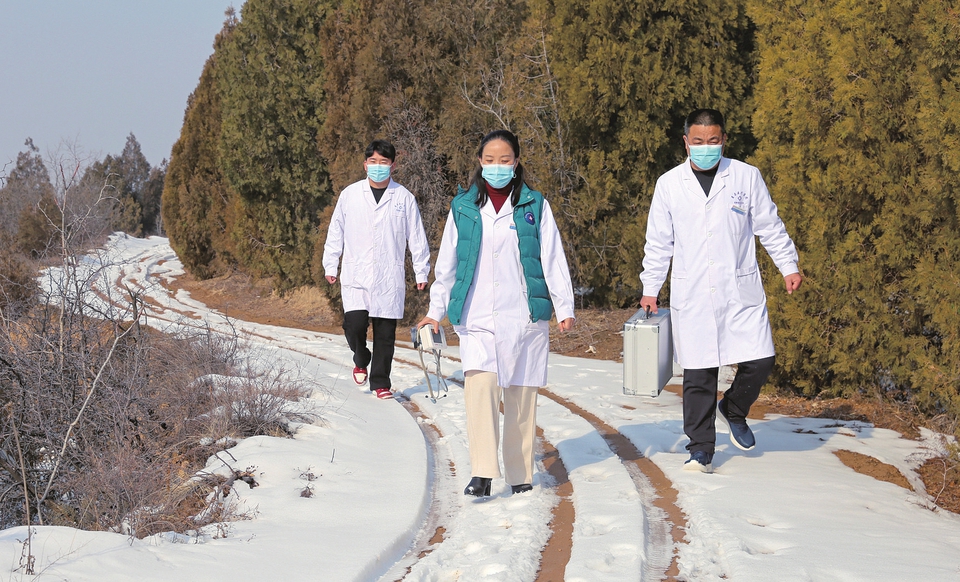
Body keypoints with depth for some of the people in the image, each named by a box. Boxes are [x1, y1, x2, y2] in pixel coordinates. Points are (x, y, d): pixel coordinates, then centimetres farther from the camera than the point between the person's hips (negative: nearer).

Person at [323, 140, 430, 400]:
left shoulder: (404, 198, 4)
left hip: (389, 278, 0)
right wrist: (330, 265, 9)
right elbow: (336, 232, 12)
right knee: (355, 324, -13)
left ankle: (380, 383, 15)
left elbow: (416, 237, 9)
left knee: (385, 333, 2)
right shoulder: (349, 195, 5)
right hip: (355, 276, 0)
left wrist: (421, 271, 8)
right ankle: (361, 359, 18)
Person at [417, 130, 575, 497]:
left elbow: (552, 259, 6)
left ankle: (520, 475, 15)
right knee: (479, 384, -19)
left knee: (521, 395, 3)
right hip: (476, 316, 0)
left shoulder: (534, 206, 7)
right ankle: (482, 474, -22)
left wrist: (564, 307, 0)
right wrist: (436, 310, 14)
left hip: (524, 315, 0)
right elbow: (446, 263, 15)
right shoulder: (463, 207, 10)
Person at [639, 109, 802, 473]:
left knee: (759, 362, -5)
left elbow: (769, 226, 11)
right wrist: (650, 288, 10)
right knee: (698, 376, -1)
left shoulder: (746, 177, 3)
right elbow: (658, 242, 11)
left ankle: (734, 410, 25)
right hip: (692, 296, 0)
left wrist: (789, 266, 8)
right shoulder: (668, 184, 5)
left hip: (741, 292, 0)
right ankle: (701, 450, 9)